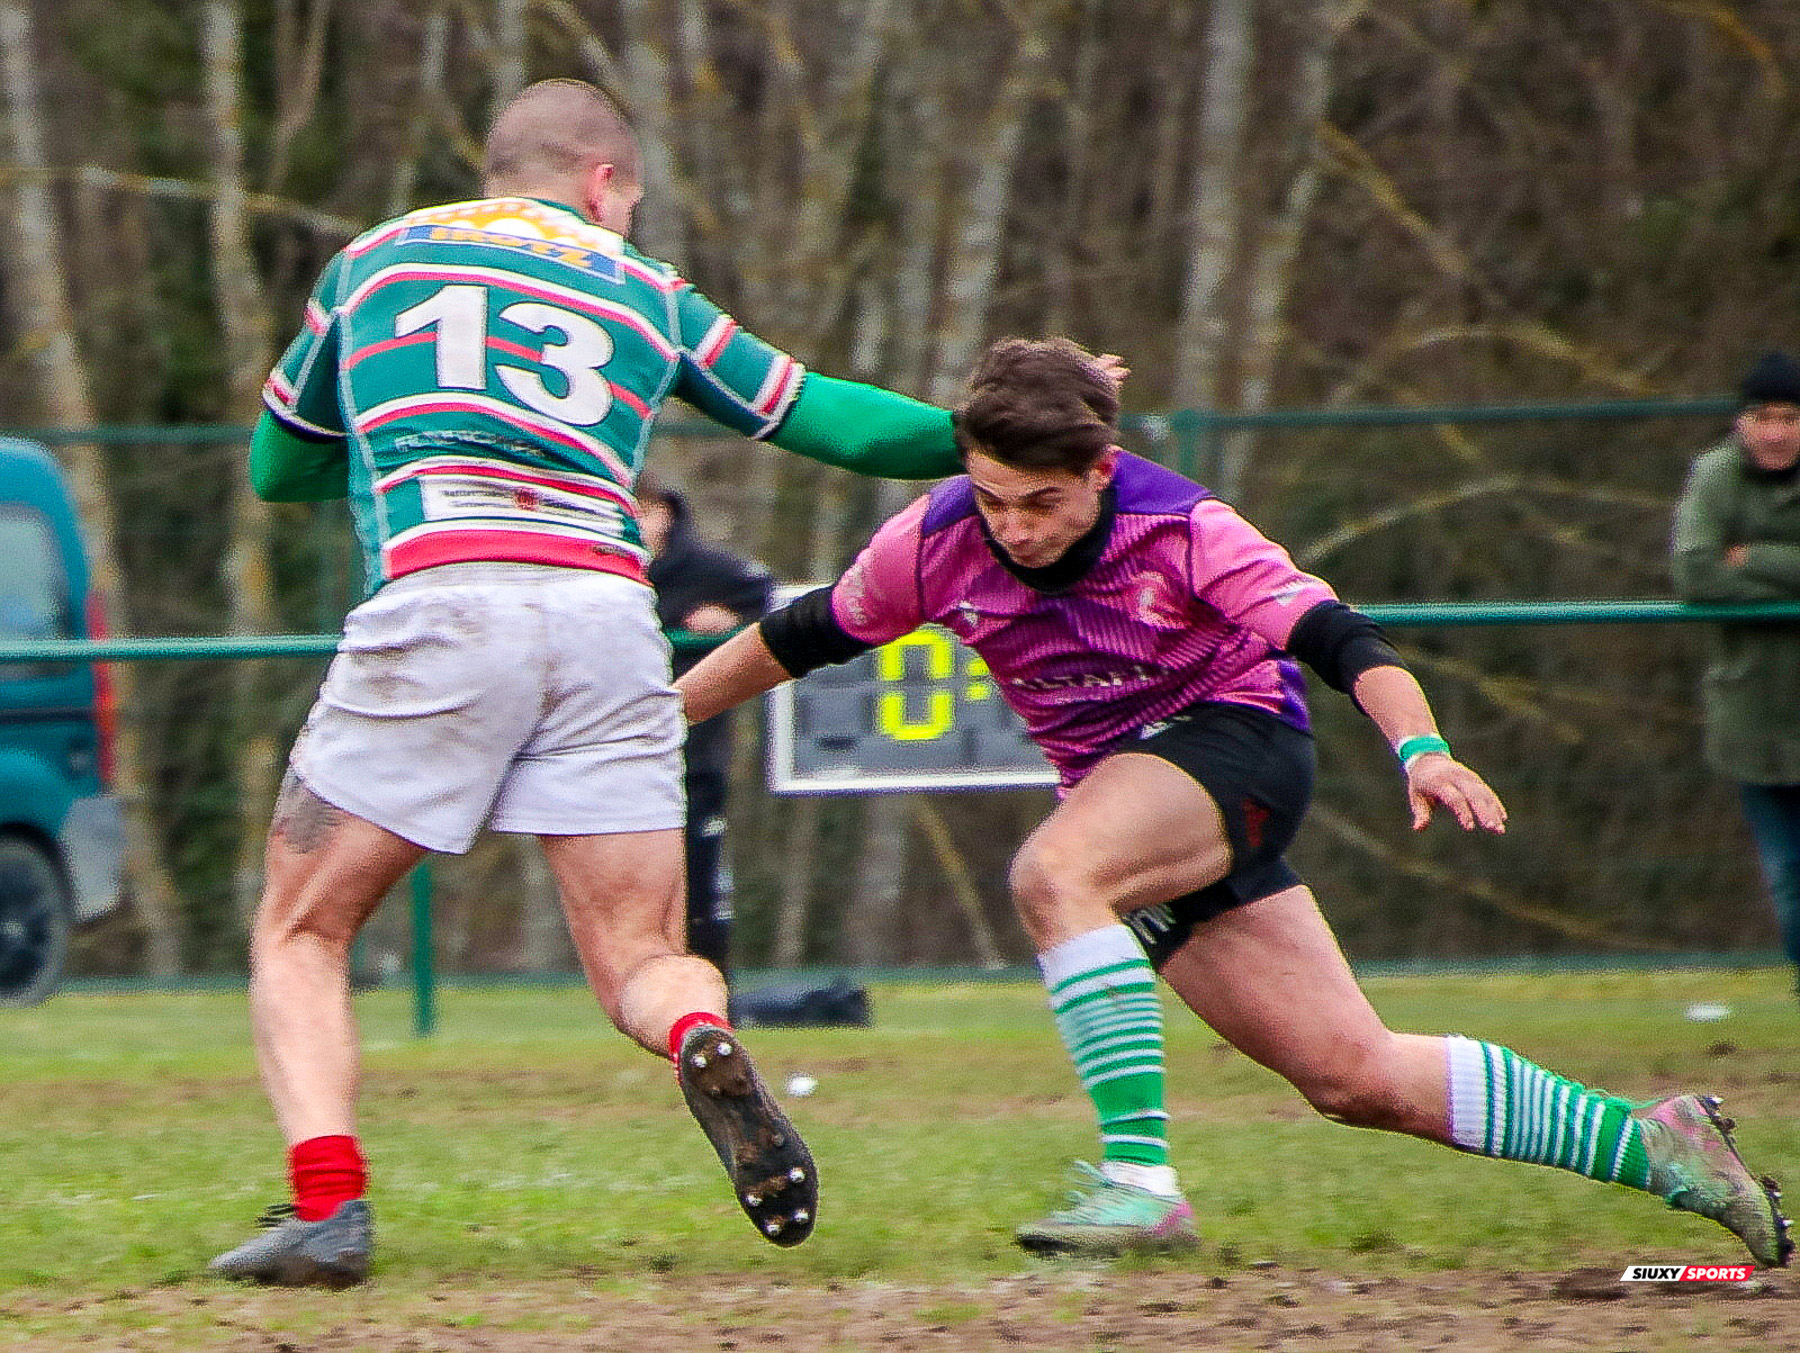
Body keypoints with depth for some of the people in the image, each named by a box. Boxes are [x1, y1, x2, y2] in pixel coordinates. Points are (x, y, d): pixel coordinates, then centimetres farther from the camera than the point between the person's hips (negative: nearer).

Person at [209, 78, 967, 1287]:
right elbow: (819, 416, 28)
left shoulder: (377, 259, 22)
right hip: (606, 618, 1)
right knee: (643, 961, 8)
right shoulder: (644, 291, 23)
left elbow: (278, 467, 33)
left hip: (437, 595, -1)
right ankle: (706, 1047, -28)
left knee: (301, 935, 10)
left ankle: (328, 1207, -13)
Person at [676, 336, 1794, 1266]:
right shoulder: (934, 544, -8)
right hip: (1127, 787, 5)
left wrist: (1422, 748, -44)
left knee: (1052, 876, -35)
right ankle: (1652, 1146, 10)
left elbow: (1337, 638, -27)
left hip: (1236, 738, -5)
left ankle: (1142, 1181, -36)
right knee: (1356, 1076, 0)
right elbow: (800, 638, 8)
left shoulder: (1180, 532, -20)